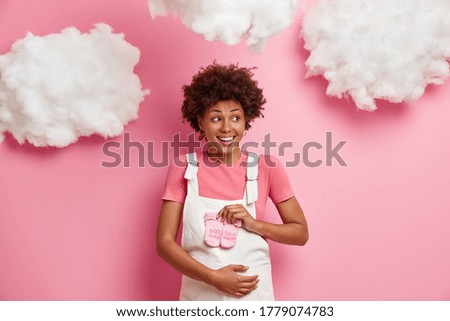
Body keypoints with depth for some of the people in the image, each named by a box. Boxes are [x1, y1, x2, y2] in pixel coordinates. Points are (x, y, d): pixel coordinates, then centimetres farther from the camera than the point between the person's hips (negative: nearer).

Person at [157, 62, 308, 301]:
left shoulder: (267, 167, -7)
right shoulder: (183, 167, -7)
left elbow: (301, 232, 0)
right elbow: (164, 242, -7)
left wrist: (254, 224, -15)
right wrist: (213, 277, -18)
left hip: (252, 295, 0)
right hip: (198, 294, 0)